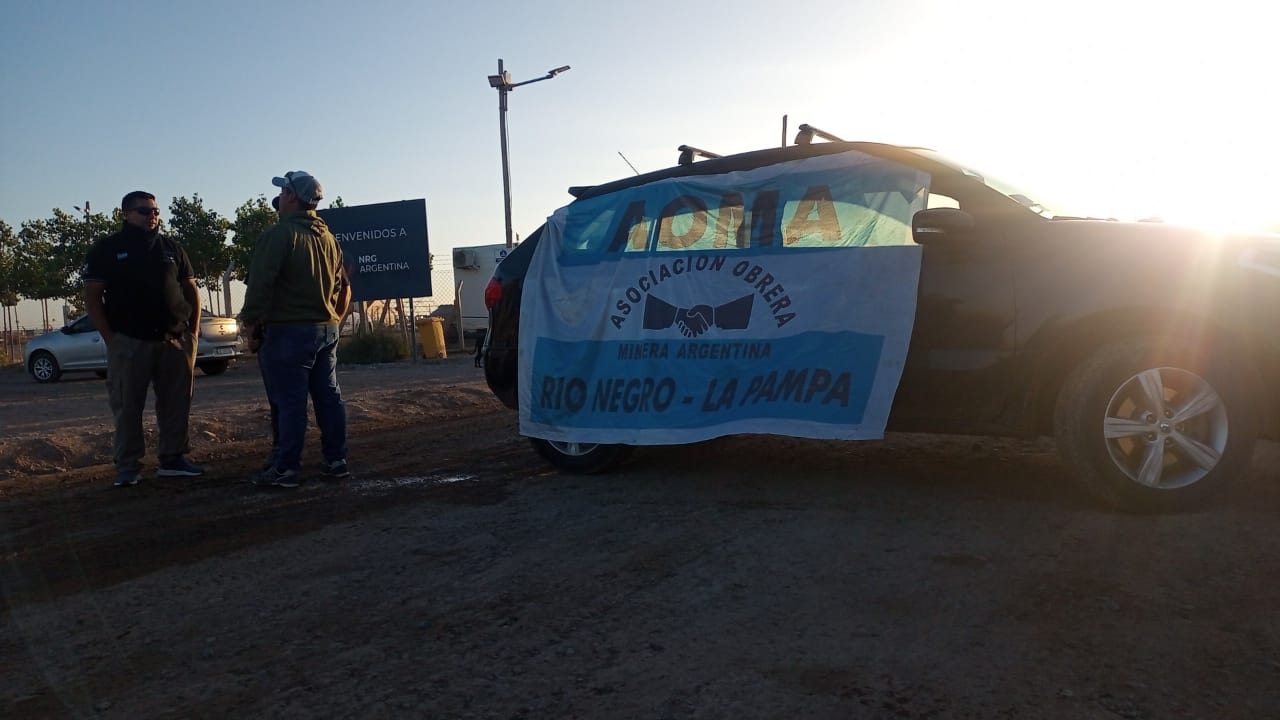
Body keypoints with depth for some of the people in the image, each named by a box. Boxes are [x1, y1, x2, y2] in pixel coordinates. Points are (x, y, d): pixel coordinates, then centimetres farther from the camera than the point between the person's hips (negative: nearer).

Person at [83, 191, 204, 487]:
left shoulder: (172, 248, 13)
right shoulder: (107, 249, 3)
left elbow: (191, 290, 17)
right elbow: (92, 296, 1)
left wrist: (193, 330, 8)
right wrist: (110, 338, -7)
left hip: (175, 340, 3)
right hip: (129, 342, -3)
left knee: (176, 404, 5)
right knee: (127, 407, -1)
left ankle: (173, 458, 15)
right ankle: (127, 467, 6)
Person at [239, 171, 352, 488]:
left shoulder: (279, 234, -12)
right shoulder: (327, 236, 14)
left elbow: (260, 283, -18)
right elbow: (343, 285, 19)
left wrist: (251, 320, -9)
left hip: (288, 330, -8)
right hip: (327, 329, 8)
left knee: (289, 402, -4)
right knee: (329, 396, 10)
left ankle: (286, 468, -1)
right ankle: (336, 460, 14)